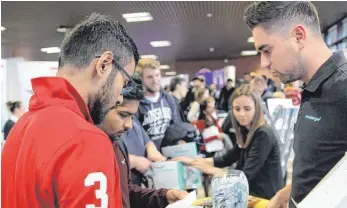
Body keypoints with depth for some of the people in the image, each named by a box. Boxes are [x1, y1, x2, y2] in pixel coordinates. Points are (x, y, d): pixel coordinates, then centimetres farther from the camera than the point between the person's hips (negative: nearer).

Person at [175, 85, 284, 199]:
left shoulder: (263, 135, -22)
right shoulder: (246, 131, 3)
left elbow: (245, 175, -25)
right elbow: (227, 158, 12)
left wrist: (209, 169, -20)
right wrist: (194, 161, 3)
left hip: (265, 196, -7)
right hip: (251, 190, 7)